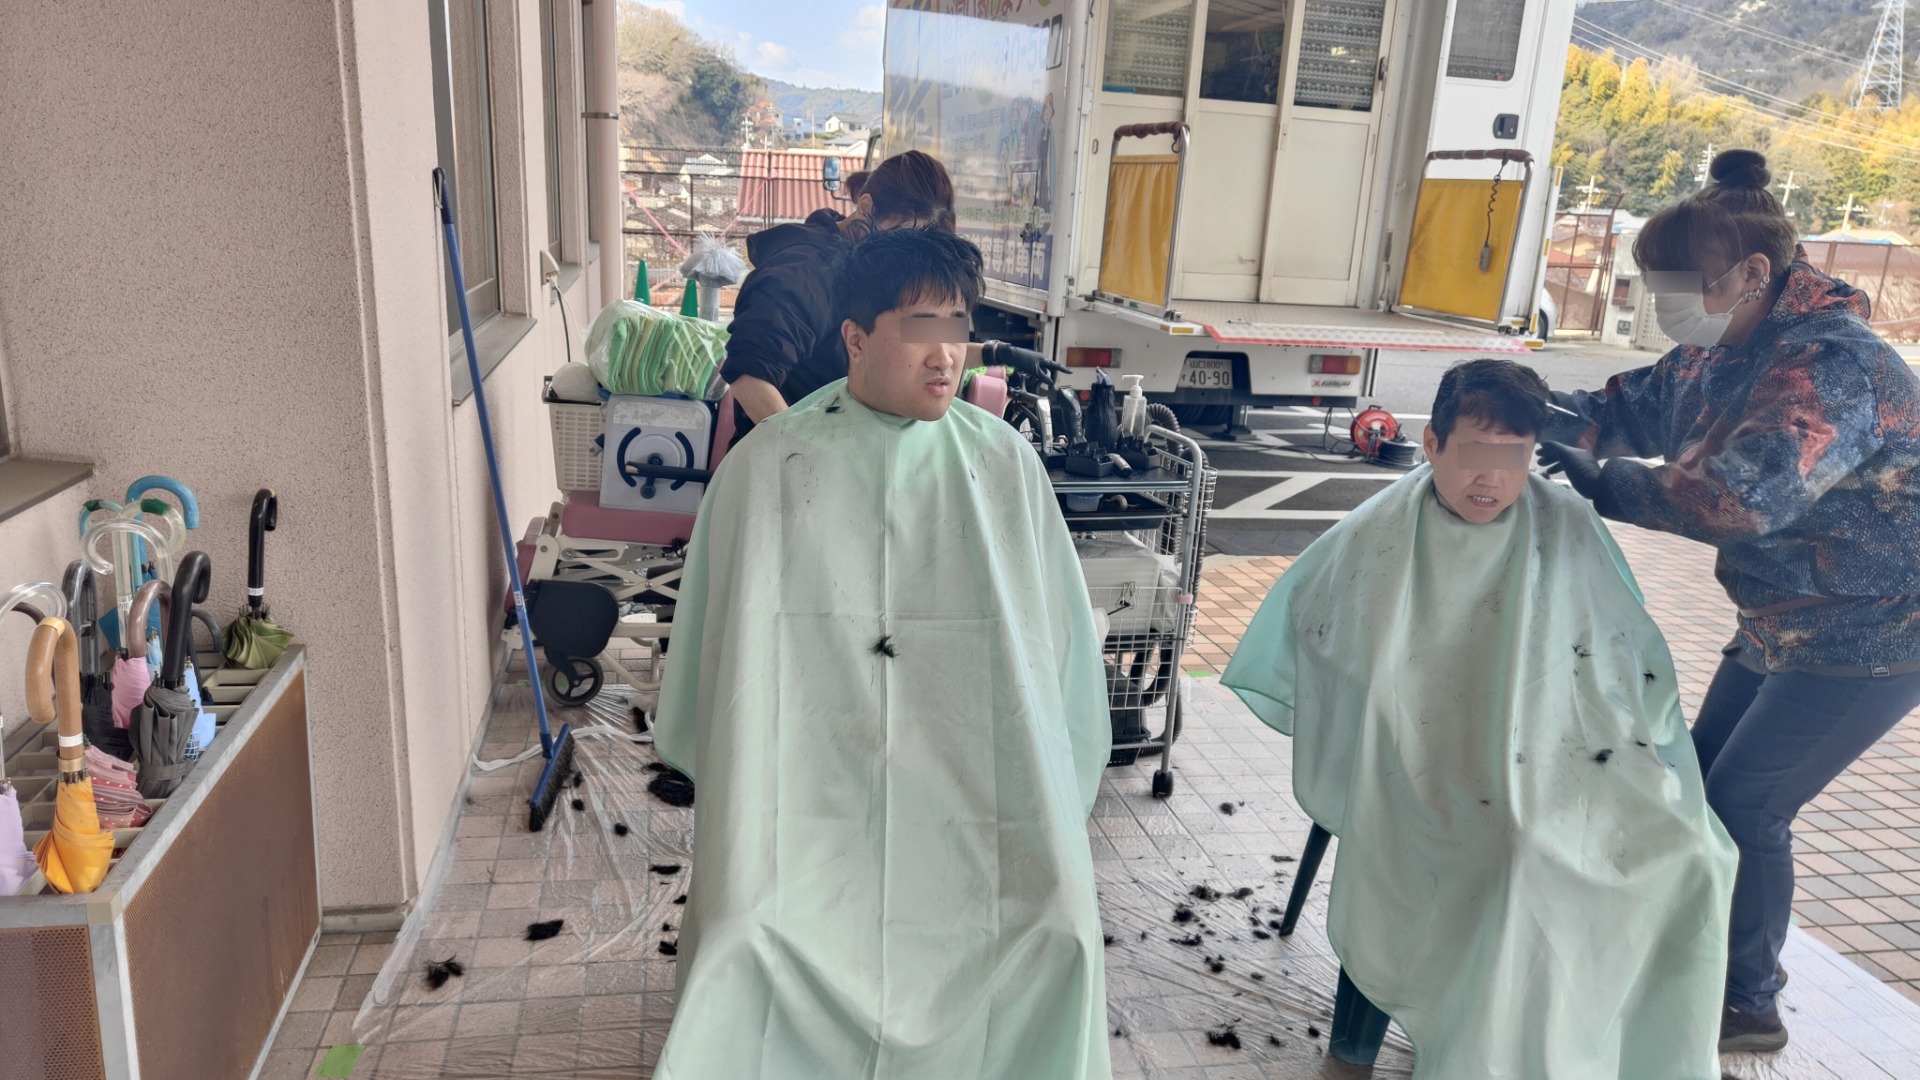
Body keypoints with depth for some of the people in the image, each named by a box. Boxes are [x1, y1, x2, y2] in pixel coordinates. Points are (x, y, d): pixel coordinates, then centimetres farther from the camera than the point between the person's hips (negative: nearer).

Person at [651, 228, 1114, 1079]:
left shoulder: (1008, 467, -1)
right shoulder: (763, 467, -3)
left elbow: (1060, 636, 4)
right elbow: (712, 647, 6)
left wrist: (1056, 803, 6)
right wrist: (721, 781, 13)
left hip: (975, 807, 1)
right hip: (805, 810, 0)